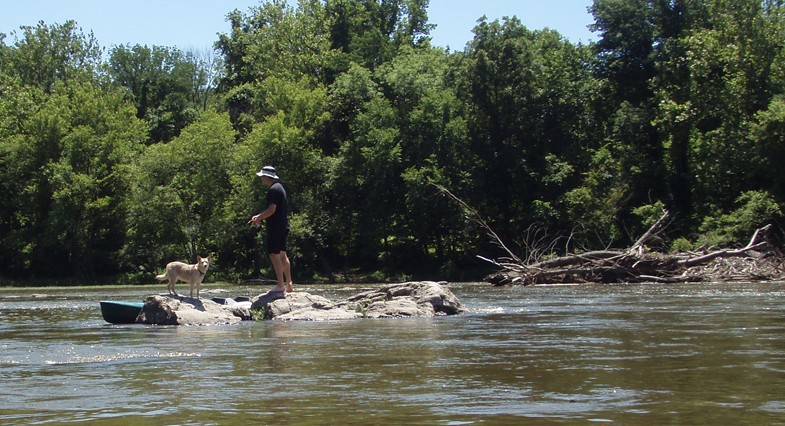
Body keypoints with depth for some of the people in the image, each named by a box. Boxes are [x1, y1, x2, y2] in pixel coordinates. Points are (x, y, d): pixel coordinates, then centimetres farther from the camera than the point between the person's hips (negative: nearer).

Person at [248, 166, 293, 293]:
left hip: (275, 227, -10)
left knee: (274, 254, -7)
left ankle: (280, 285, -8)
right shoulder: (279, 187, 17)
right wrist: (259, 216, 17)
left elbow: (271, 210, -21)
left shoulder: (273, 190, -15)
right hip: (283, 226, 10)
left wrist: (259, 218, -8)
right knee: (282, 254, 13)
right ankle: (289, 284, 14)